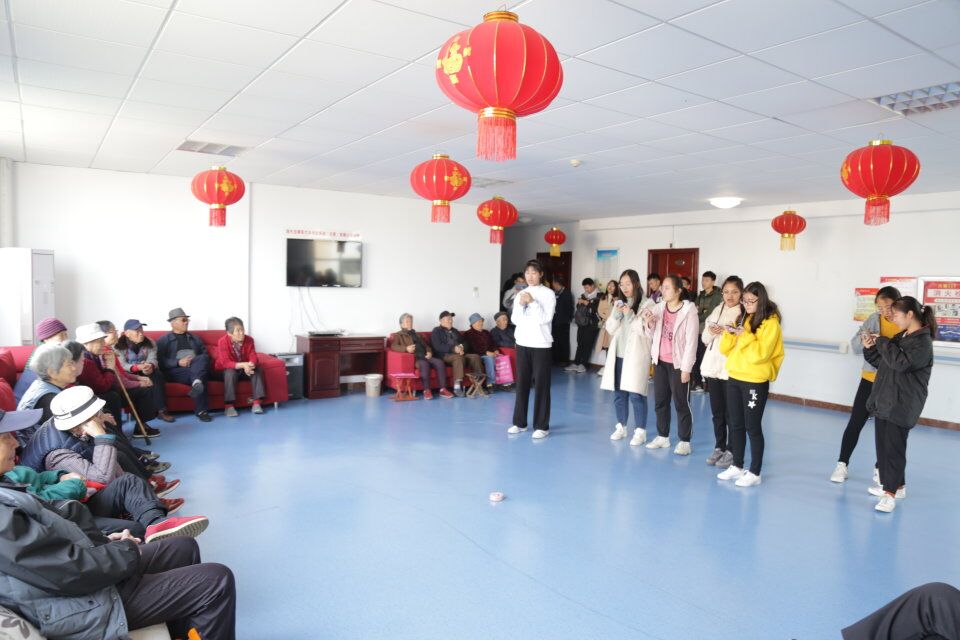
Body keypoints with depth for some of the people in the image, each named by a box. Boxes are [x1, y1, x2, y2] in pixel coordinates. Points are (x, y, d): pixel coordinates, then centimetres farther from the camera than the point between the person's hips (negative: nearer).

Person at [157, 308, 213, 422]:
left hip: (196, 369, 3)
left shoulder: (194, 338, 28)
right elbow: (160, 361, -1)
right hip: (176, 371, -3)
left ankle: (197, 382, -61)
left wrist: (198, 363, -3)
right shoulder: (163, 340, 14)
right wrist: (178, 362, -15)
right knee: (197, 376, -37)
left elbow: (205, 354, 20)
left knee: (203, 358, -34)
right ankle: (201, 410, -46)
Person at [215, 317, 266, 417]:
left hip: (244, 369, 3)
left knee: (258, 369, -23)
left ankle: (256, 403, -25)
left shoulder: (249, 340, -13)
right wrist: (243, 365, -46)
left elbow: (253, 357, -18)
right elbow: (225, 363, -30)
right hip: (225, 371, -3)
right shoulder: (222, 342, -23)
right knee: (230, 372, -35)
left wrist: (251, 364, -44)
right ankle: (229, 406, -32)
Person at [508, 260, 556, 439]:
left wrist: (532, 302, -17)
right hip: (522, 343, 4)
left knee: (541, 385, -1)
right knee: (522, 383, 9)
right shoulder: (521, 294, 10)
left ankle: (542, 426, 5)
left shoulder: (548, 294, -4)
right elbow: (515, 320, 5)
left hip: (541, 345, -4)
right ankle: (519, 422, 19)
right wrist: (521, 305, -10)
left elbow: (546, 319, -12)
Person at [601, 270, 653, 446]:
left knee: (635, 394, -5)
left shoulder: (646, 303, -5)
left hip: (635, 355, -5)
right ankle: (621, 426, 23)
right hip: (618, 354, 6)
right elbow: (610, 329, 9)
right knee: (618, 392, 10)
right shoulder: (619, 303, 12)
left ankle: (640, 431, 5)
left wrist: (630, 315, -19)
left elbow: (646, 331, -11)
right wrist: (616, 315, -9)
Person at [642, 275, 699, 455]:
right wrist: (649, 323, -10)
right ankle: (663, 436, 28)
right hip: (660, 361, 6)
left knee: (681, 403, 3)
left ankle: (684, 441, 14)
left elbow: (691, 342, -13)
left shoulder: (688, 311, -13)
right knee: (660, 401, 14)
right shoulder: (658, 308, 3)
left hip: (678, 364, -6)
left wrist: (686, 368, -14)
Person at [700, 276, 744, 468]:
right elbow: (704, 338, 12)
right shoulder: (717, 310, 10)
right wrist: (710, 333, -9)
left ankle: (731, 451, 13)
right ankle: (719, 447, 26)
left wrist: (726, 333, -23)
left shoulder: (744, 314, -8)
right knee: (717, 411, 14)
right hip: (713, 367, 6)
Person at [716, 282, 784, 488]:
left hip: (755, 381, -6)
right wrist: (729, 334, -9)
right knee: (736, 425, 13)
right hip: (734, 378, 6)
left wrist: (745, 336, -22)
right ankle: (737, 466, 25)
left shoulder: (771, 322, -9)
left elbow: (761, 353, -19)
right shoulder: (742, 319, 11)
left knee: (753, 427, 1)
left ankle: (754, 473, 10)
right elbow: (726, 349, 9)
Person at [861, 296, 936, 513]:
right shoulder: (900, 337, 13)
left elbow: (900, 362, -28)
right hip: (883, 400, 9)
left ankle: (891, 493, 2)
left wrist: (882, 342, -17)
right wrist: (870, 348, 5)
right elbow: (883, 363, 21)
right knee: (883, 445, 14)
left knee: (893, 447, -5)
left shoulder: (923, 342, -13)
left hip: (901, 406, -8)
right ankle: (895, 485, 28)